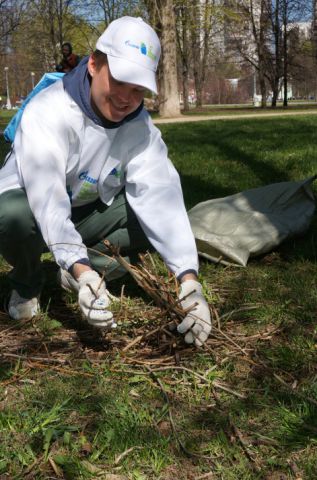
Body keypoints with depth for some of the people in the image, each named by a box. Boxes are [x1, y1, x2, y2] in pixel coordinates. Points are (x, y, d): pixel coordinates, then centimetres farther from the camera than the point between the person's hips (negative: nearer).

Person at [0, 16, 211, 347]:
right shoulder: (48, 111, -29)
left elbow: (160, 195, -28)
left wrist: (188, 277, -40)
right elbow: (46, 196, -40)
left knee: (155, 215, -18)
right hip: (32, 205, -3)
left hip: (89, 213, 4)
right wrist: (79, 268, -55)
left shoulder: (141, 127, -16)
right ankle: (27, 282, -3)